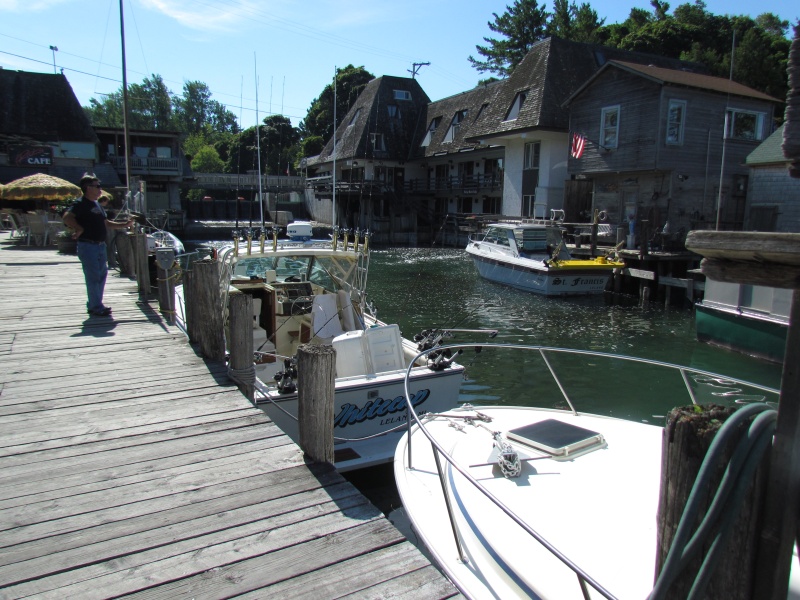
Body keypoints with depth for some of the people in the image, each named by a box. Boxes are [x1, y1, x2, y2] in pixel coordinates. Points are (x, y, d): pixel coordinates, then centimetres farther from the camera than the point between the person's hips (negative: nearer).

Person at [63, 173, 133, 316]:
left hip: (100, 245, 9)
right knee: (93, 277, -6)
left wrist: (124, 225, 18)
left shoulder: (97, 205, 18)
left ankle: (94, 304, 25)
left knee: (102, 274, 14)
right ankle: (96, 308, 0)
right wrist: (79, 229, -28)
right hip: (88, 245, -9)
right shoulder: (81, 203, -11)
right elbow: (66, 218, -24)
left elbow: (106, 223, 24)